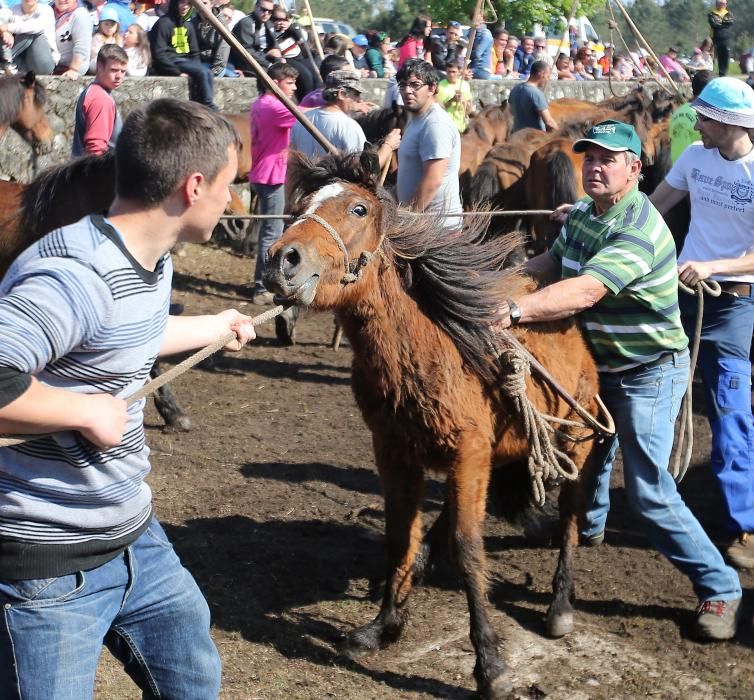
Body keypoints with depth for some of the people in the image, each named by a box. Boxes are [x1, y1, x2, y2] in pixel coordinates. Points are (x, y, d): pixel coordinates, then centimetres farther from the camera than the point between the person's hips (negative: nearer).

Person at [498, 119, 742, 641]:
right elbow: (551, 263, 9)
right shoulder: (583, 214, 0)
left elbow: (584, 292, -40)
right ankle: (588, 524, 58)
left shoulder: (638, 229, -29)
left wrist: (513, 312, -48)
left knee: (649, 490, -12)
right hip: (599, 363, 9)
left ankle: (719, 588, 0)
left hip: (649, 373, -9)